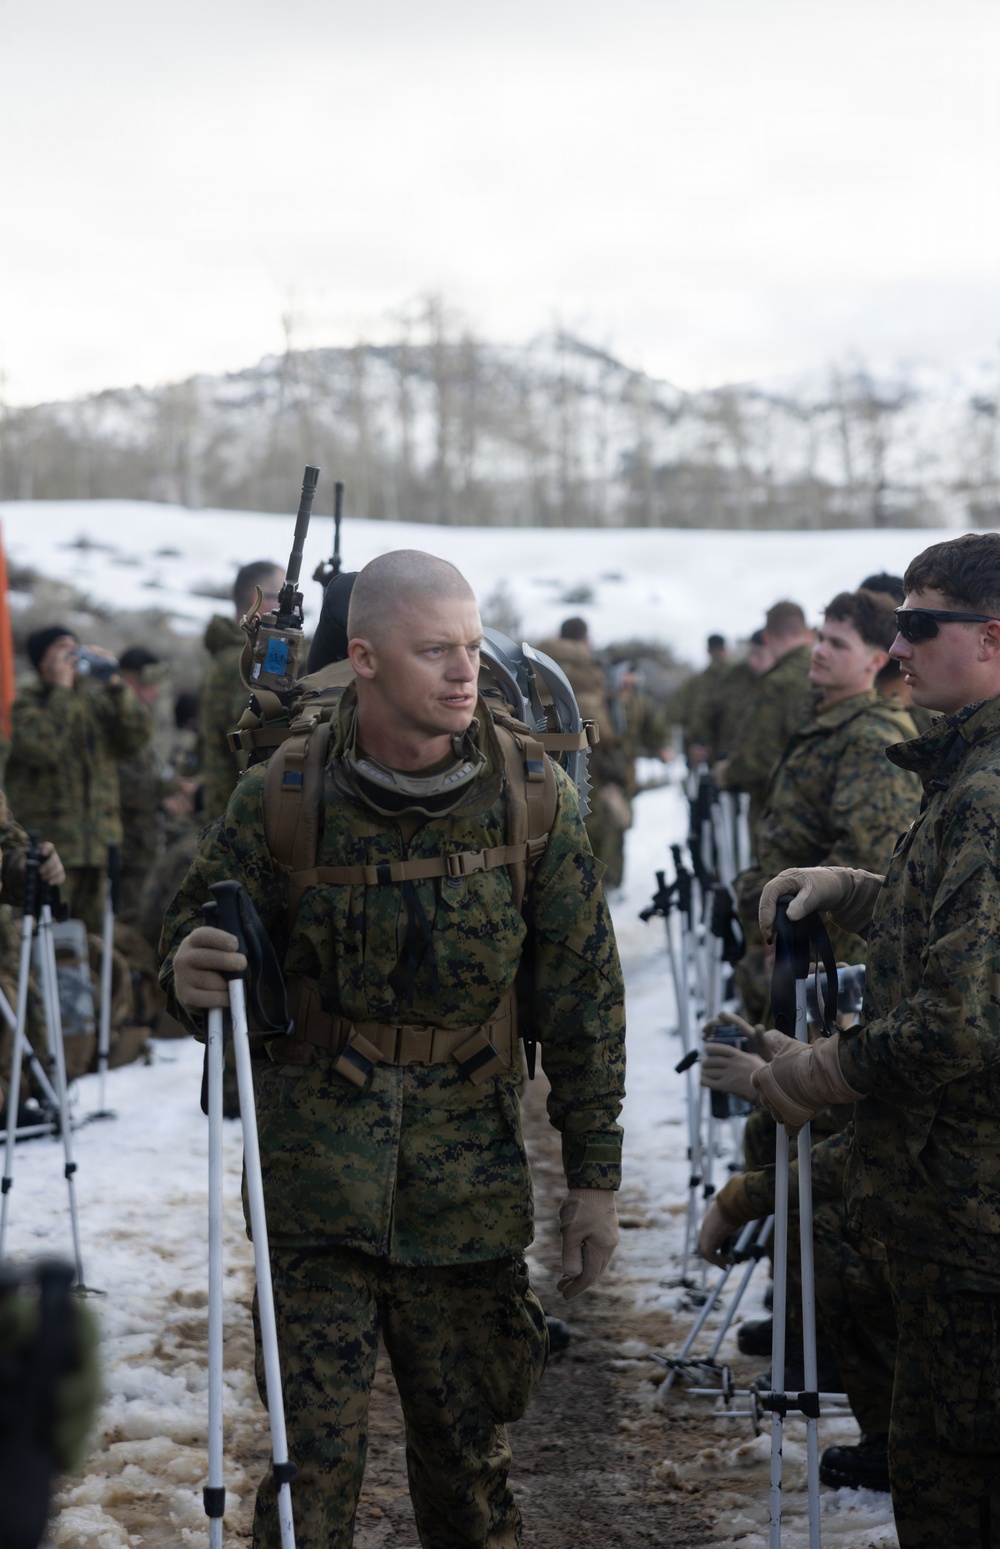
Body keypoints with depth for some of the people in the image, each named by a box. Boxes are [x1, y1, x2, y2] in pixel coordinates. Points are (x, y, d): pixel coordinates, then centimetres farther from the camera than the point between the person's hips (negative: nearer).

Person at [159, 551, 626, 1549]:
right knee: (314, 1464, -2)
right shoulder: (282, 795, -5)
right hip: (316, 1186, -1)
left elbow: (582, 995, 4)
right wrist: (189, 973, -18)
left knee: (469, 1466, 9)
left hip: (469, 1194, 1)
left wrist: (593, 1176, 4)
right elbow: (198, 933, 7)